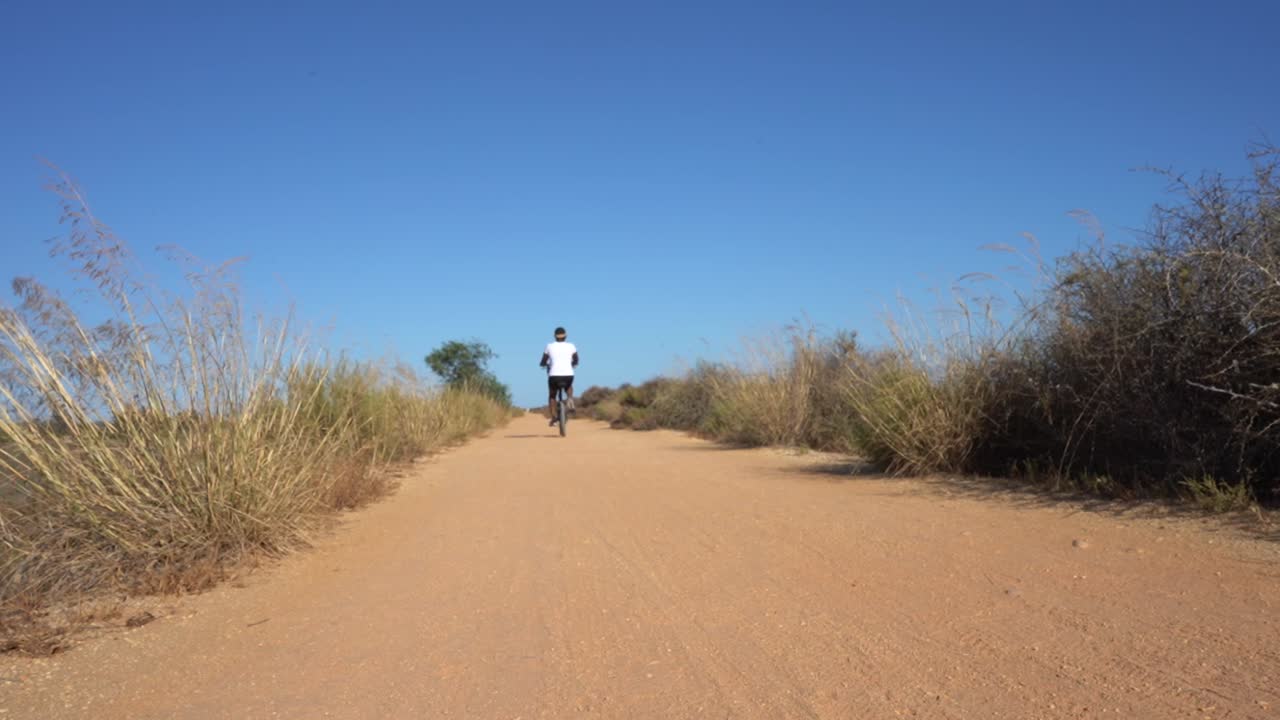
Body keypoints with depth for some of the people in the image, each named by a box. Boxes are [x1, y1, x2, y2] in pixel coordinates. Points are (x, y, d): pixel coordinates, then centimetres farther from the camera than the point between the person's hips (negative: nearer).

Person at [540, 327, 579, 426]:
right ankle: (570, 399, 6)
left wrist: (545, 364, 39)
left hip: (554, 375, -1)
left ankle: (553, 418, 13)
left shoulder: (549, 346, 8)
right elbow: (576, 362, 21)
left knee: (551, 395, 25)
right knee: (569, 387, 36)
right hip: (568, 375, 1)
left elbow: (543, 363, 15)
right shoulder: (571, 346, 9)